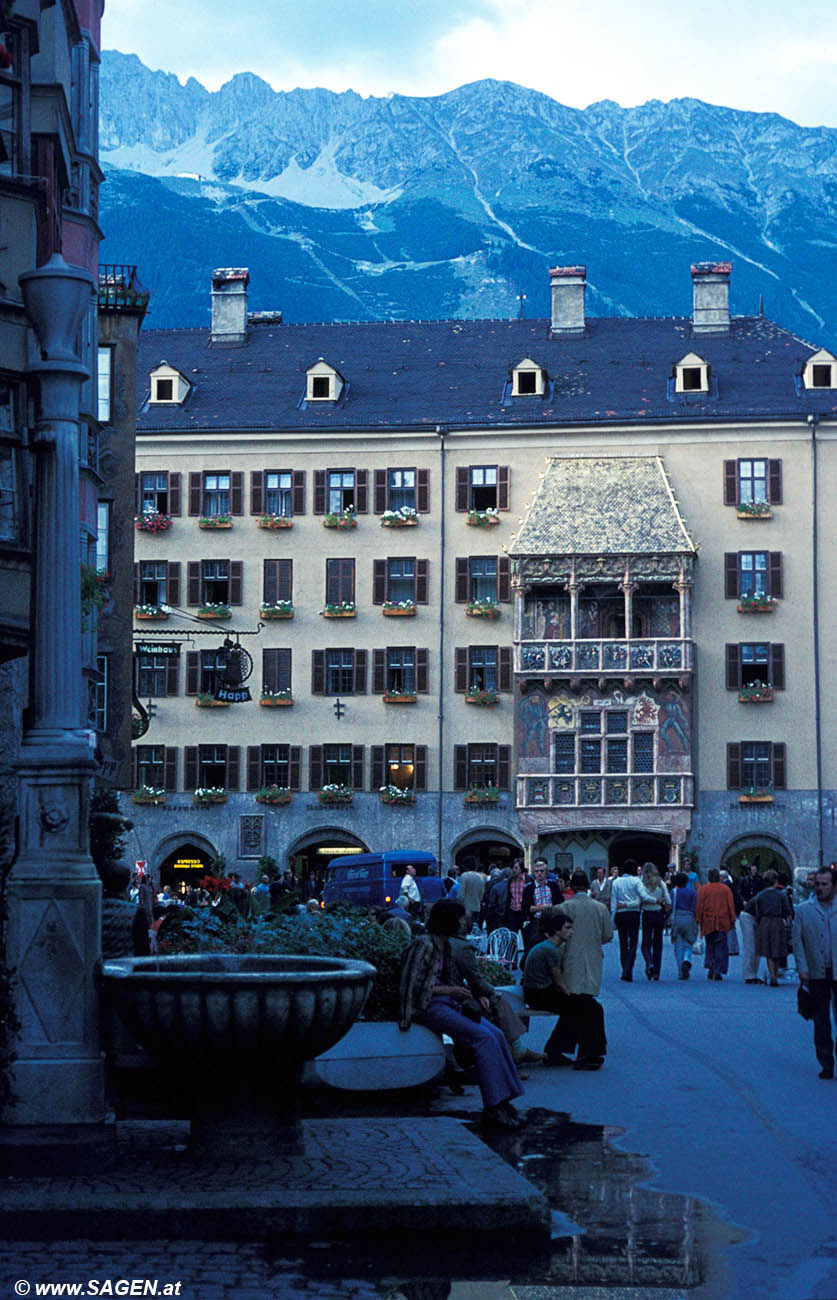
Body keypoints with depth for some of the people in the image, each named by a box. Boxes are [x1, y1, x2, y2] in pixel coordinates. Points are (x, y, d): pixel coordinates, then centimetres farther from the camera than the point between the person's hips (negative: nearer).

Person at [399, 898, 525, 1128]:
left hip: (446, 1003, 9)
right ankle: (493, 1109, -25)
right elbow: (412, 985, -17)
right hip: (427, 1007, -9)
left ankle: (502, 1101, -12)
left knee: (496, 1034, -11)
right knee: (484, 1037, -25)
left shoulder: (445, 945, 17)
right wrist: (449, 990, -15)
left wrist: (463, 993, 10)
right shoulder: (424, 945, -12)